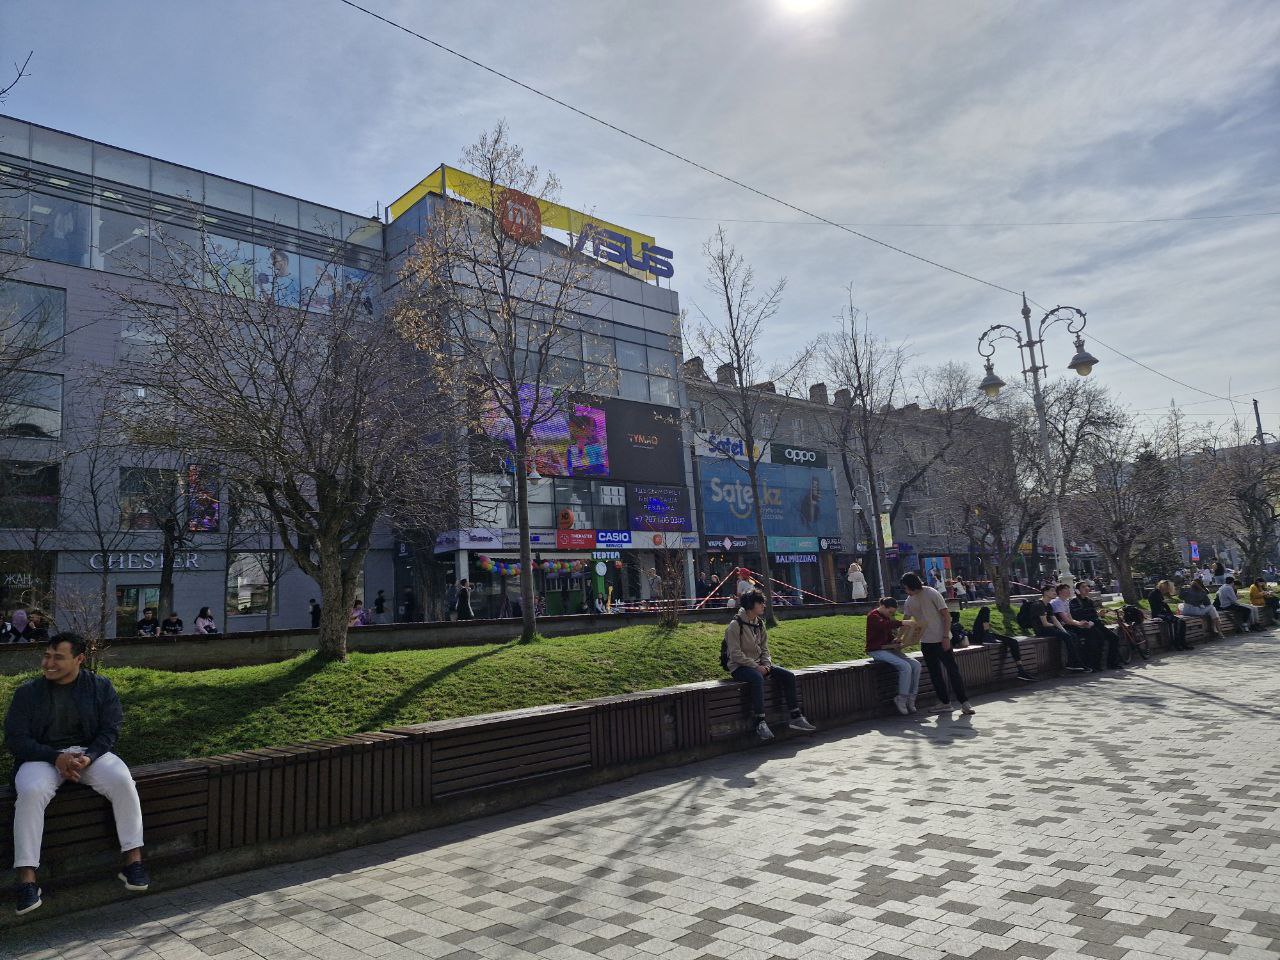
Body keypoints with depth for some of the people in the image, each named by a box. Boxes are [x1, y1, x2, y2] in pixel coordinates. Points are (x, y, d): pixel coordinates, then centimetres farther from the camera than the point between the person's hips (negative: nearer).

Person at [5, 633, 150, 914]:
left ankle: (133, 859, -20)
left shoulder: (100, 687, 2)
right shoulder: (27, 692, 2)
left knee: (123, 782, -28)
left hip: (91, 752, 0)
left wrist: (88, 757, -20)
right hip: (43, 756, 0)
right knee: (31, 792, -34)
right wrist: (56, 757, -19)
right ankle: (26, 878, -28)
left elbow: (110, 729, 0)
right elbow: (15, 738, -2)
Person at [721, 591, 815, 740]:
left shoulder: (759, 624, 10)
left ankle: (796, 717, -5)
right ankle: (760, 723, -39)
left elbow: (764, 649, 13)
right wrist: (756, 666, -20)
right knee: (757, 678, -39)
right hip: (739, 667, -8)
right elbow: (735, 654, -17)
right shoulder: (735, 625, -13)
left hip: (758, 665, 8)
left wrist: (766, 665, -6)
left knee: (789, 676, -8)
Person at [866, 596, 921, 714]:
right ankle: (901, 699, -15)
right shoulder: (873, 616, -10)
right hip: (876, 650, -9)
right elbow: (884, 625, -32)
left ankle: (911, 699, -8)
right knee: (905, 666, -27)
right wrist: (903, 623, -40)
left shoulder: (887, 617, 18)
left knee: (916, 665, -11)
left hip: (888, 649, 9)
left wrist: (895, 640, 2)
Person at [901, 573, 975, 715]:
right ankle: (945, 703, 17)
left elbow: (947, 615, -11)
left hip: (941, 639, -6)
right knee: (935, 673, 8)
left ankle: (964, 703, -5)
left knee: (952, 670, -8)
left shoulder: (932, 594, -11)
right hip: (925, 642, 6)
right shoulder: (909, 600, 7)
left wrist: (946, 637, -16)